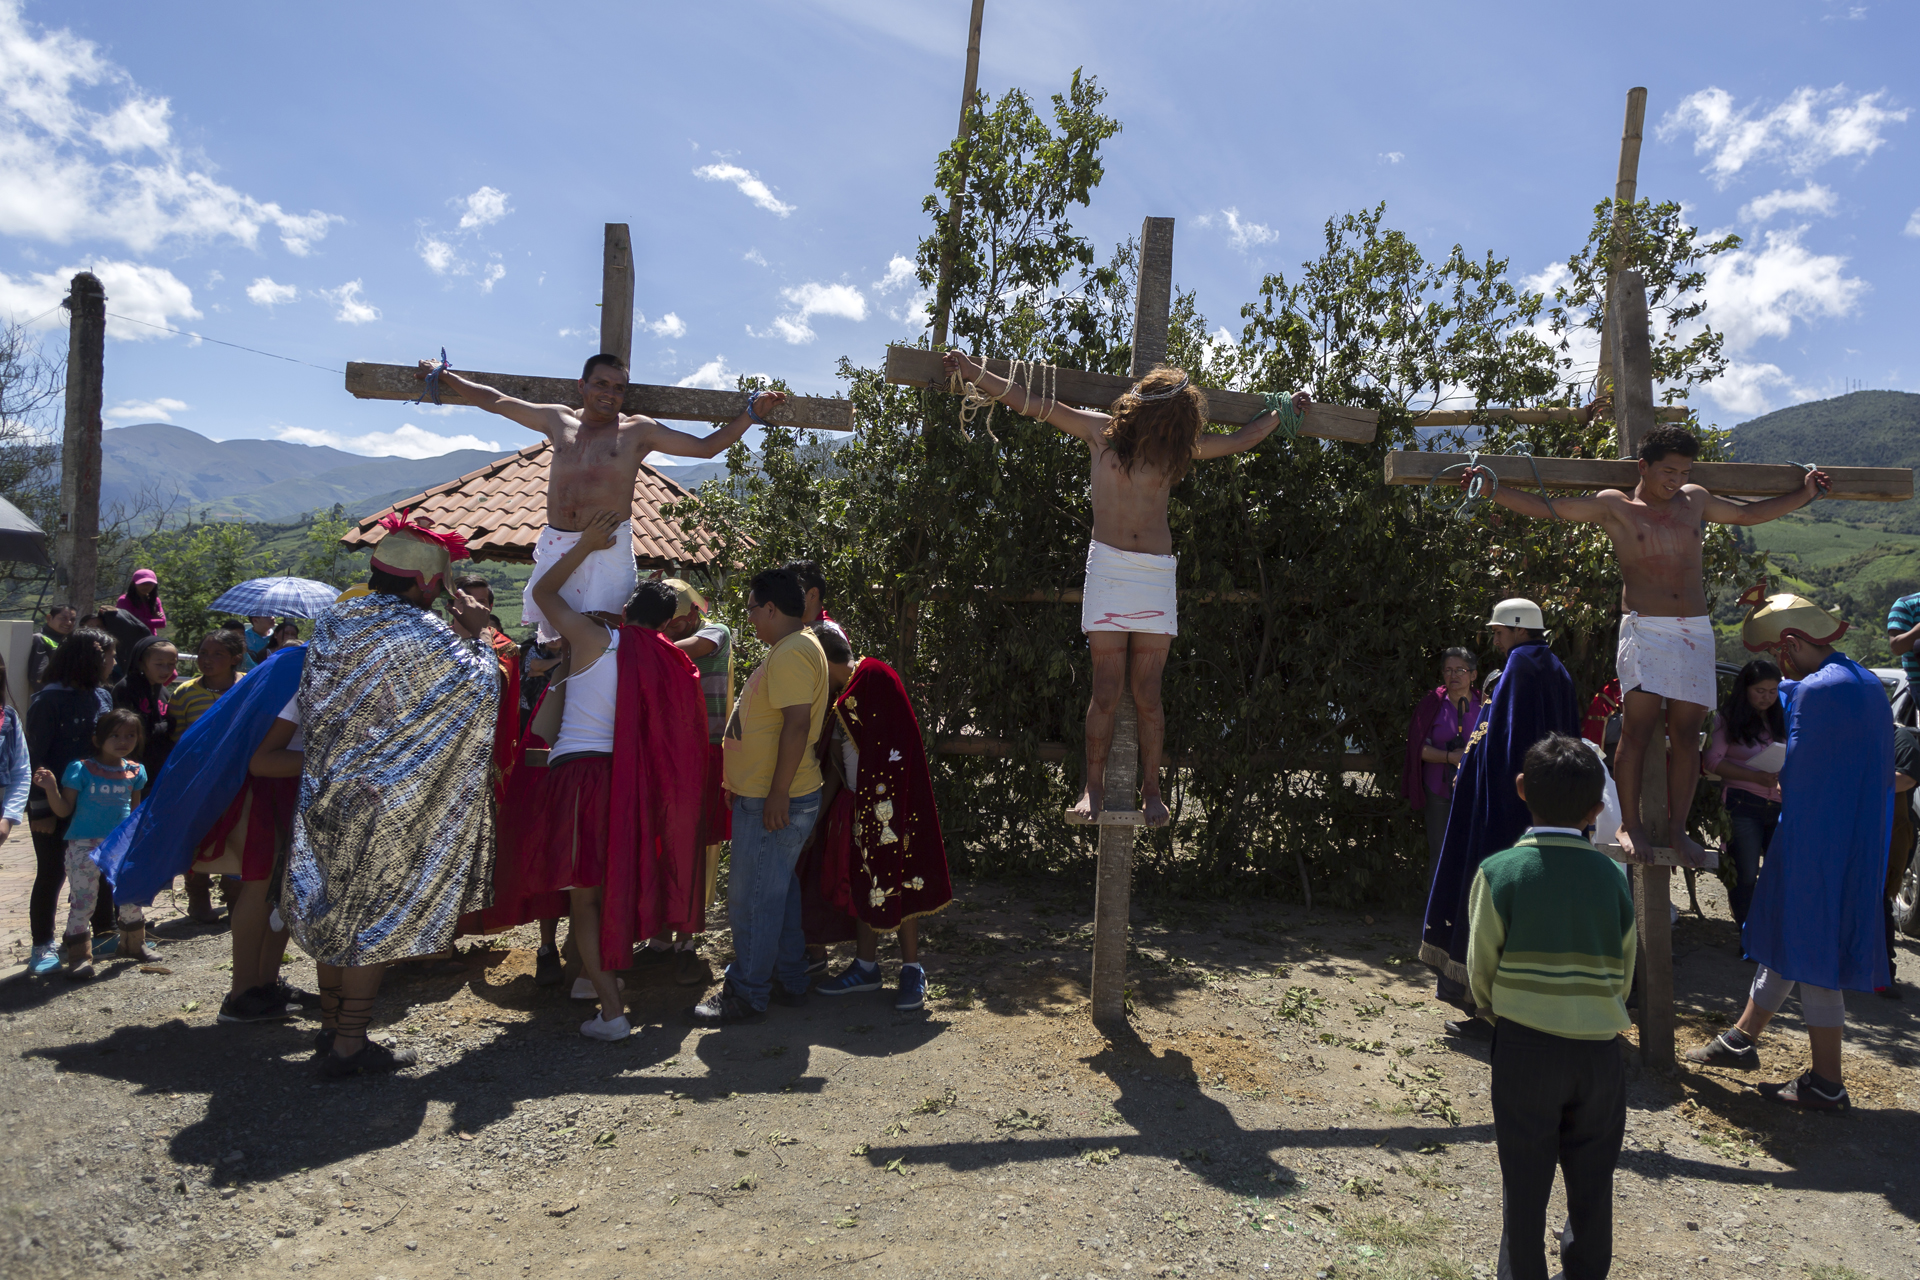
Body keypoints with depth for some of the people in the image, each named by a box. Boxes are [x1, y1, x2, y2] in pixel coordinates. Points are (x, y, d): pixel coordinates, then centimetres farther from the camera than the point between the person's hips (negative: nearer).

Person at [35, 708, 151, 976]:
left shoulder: (135, 771, 5)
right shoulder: (81, 770, -8)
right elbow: (63, 810, -7)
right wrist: (51, 789, -23)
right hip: (85, 845, -4)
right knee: (82, 899, -3)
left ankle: (134, 944, 28)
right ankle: (79, 956, 6)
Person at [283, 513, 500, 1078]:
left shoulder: (331, 621, 5)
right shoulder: (420, 633, -17)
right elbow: (480, 683, -12)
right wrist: (474, 636, 3)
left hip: (326, 794, 7)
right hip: (389, 804, -7)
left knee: (334, 908, 18)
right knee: (378, 917, 4)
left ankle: (332, 1025, 31)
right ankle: (350, 1044, 9)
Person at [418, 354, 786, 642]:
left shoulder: (637, 430, 7)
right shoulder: (558, 420, 16)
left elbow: (705, 447, 8)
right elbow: (494, 401, 28)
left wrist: (751, 413, 0)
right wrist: (442, 375, 34)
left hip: (609, 546, -4)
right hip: (556, 545, 4)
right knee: (552, 637, 4)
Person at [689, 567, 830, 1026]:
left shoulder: (793, 653, -18)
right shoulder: (788, 649, 17)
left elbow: (796, 724, -25)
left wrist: (778, 794, -25)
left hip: (774, 802, -11)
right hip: (766, 796, 11)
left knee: (752, 897, -4)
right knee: (779, 890, 17)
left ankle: (746, 994, 5)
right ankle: (790, 980, 27)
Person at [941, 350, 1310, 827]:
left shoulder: (1179, 445, 9)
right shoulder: (1101, 431, 2)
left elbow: (1240, 440, 25)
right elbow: (1033, 404, 3)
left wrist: (1284, 411, 30)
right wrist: (974, 373, 1)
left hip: (1157, 574, 2)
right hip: (1108, 567, -2)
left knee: (1147, 694, 3)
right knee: (1106, 690, -2)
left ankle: (1151, 788, 16)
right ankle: (1094, 788, 10)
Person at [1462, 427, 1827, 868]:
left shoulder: (1695, 501, 18)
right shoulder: (1614, 506, 5)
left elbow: (1750, 513, 35)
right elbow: (1545, 508, 0)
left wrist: (1805, 494, 35)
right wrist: (1490, 488, -9)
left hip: (1696, 632, 4)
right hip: (1645, 628, -4)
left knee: (1686, 734, 3)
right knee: (1638, 729, -10)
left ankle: (1678, 828, 12)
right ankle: (1630, 825, 0)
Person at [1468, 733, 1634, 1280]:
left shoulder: (1498, 872, -12)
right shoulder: (1612, 876, -4)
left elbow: (1481, 966, -5)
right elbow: (1624, 972, 3)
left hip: (1523, 1045, -2)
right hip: (1599, 1047, 3)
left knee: (1524, 1174, 10)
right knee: (1591, 1173, 18)